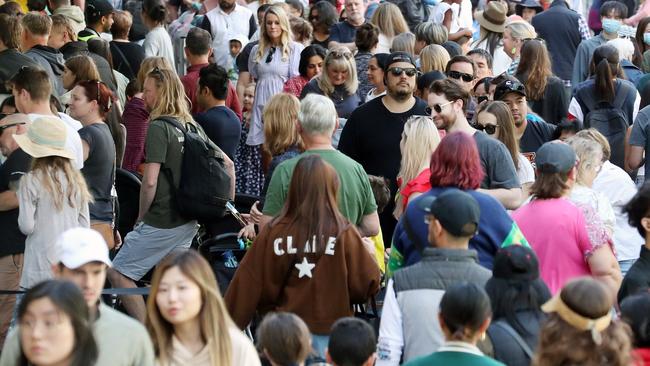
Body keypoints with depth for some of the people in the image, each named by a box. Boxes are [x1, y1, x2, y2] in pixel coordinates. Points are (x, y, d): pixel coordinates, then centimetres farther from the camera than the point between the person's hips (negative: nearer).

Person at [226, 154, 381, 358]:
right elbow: (368, 284, -5)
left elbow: (248, 286, -3)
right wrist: (369, 255, 15)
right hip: (328, 332, -1)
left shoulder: (273, 232, -6)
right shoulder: (343, 232, -9)